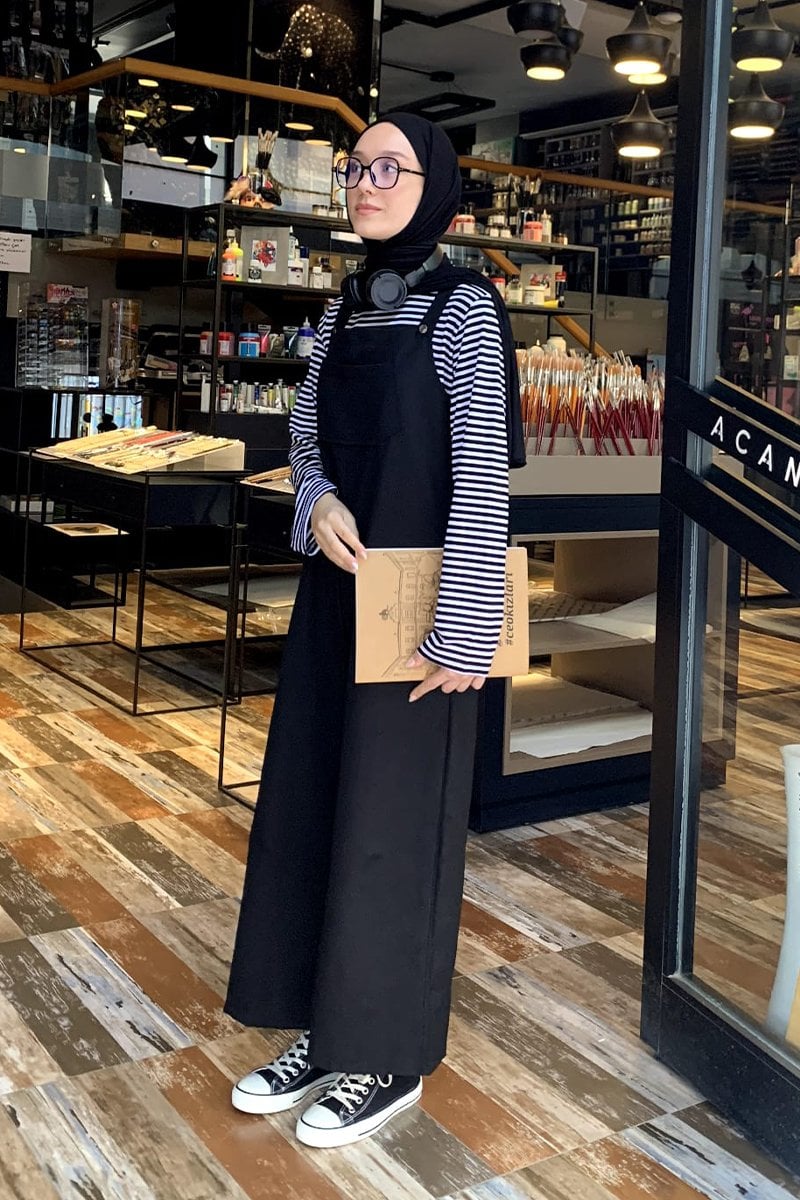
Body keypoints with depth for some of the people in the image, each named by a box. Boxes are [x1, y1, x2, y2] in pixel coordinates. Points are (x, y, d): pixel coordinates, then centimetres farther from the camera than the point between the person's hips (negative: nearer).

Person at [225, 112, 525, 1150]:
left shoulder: (462, 306, -9)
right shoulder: (345, 308, 12)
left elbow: (480, 476, -16)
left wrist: (462, 633, -20)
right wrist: (316, 501, -6)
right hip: (336, 591, 7)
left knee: (392, 819, 2)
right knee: (305, 803, 12)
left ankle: (392, 1056, 21)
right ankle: (327, 1027, 29)